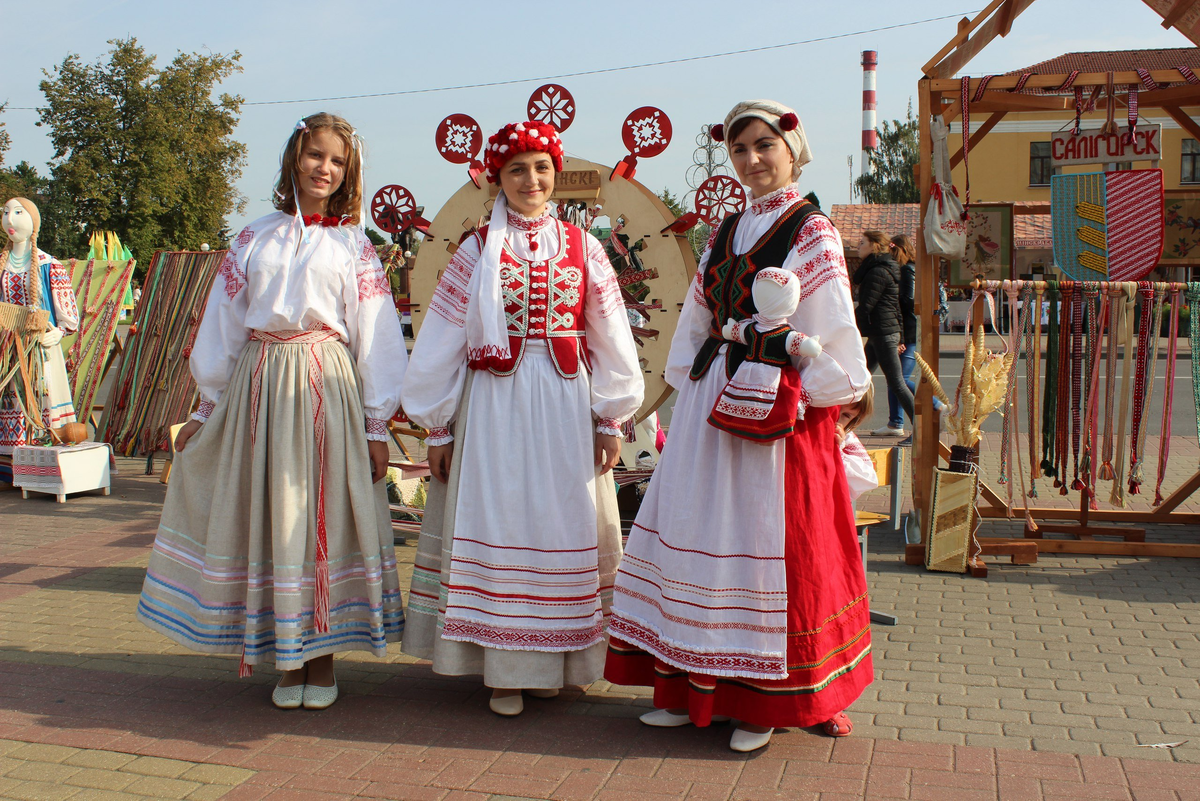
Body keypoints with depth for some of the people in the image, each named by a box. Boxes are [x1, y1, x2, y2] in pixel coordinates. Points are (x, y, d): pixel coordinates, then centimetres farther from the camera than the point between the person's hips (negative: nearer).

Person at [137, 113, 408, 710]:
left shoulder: (354, 246, 5)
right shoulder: (253, 239, 11)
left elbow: (375, 338, 2)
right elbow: (223, 325, 13)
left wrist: (376, 425, -3)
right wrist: (208, 408, 11)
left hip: (327, 390, -2)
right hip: (259, 387, 2)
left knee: (325, 518, 0)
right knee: (270, 517, 4)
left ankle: (322, 659, 14)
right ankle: (288, 662, 16)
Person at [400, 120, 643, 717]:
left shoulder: (583, 248, 7)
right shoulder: (477, 251, 4)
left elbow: (610, 339, 9)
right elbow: (441, 343, 5)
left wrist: (610, 420, 6)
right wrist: (439, 427, 4)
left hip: (565, 403, 2)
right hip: (493, 404, -1)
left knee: (565, 523, 4)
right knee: (499, 522, -1)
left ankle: (550, 660, 18)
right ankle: (506, 669, 8)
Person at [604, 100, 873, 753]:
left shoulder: (811, 232, -3)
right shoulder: (726, 232, 15)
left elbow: (828, 332, -8)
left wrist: (817, 392, -12)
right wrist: (692, 388, 9)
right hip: (713, 399, 7)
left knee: (767, 541, -3)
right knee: (696, 528, 7)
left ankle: (764, 705, 9)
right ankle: (690, 688, 18)